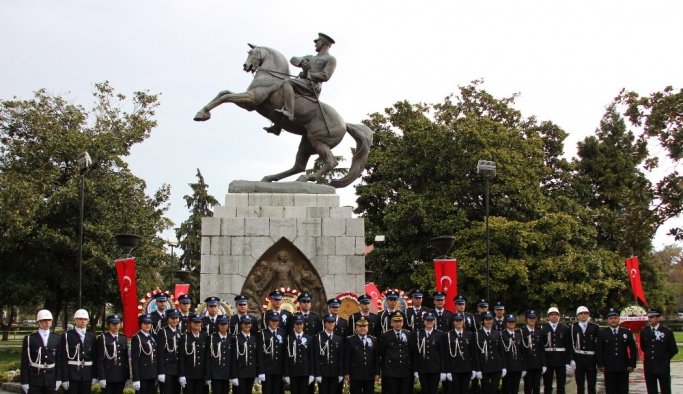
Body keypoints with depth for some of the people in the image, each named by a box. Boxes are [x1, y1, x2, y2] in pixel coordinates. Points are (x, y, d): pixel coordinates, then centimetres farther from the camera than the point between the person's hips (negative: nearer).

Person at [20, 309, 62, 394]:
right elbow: (24, 362, -3)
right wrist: (24, 382, -7)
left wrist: (58, 378, 4)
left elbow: (59, 360, 8)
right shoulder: (29, 339, -3)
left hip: (51, 378, 3)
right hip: (34, 377, -2)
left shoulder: (57, 339, 6)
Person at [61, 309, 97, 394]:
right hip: (72, 374, -4)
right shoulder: (67, 336, -3)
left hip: (87, 375, 4)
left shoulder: (92, 337, 10)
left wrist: (94, 376, 5)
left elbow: (94, 357, 11)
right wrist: (65, 378, -12)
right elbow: (64, 358, -7)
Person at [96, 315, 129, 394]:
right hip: (108, 376, -5)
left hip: (121, 377, 5)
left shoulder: (123, 339, 12)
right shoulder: (102, 339, -4)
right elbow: (99, 360, -8)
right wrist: (101, 378, -14)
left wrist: (128, 377, 10)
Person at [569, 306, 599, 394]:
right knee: (580, 386, 5)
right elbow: (570, 345, 1)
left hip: (591, 359, 0)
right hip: (578, 360, 0)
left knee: (592, 386, 5)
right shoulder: (572, 327, 4)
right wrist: (571, 359, -7)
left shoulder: (595, 327, 5)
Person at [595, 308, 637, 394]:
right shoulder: (602, 333, 4)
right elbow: (598, 350, 2)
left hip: (623, 368, 1)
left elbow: (633, 349, 9)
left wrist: (632, 364, 1)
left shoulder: (627, 332, 8)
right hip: (609, 369, -1)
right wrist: (600, 365, -5)